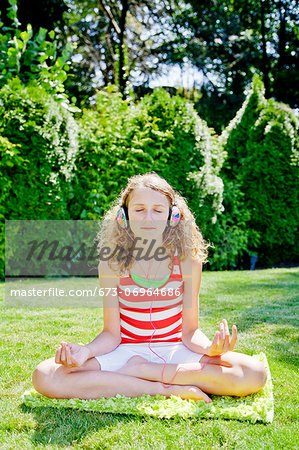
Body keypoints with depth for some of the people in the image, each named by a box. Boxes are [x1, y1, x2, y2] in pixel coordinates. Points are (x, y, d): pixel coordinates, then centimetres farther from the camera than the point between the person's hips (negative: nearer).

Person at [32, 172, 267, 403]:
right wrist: (85, 351, -25)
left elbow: (190, 330, -3)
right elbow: (111, 333, -4)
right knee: (45, 377, -26)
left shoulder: (188, 261, -6)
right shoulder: (112, 263, -6)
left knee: (255, 373, -24)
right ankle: (167, 389, -23)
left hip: (174, 351, 0)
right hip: (127, 350, 0)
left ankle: (139, 370, -17)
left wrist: (210, 348, -25)